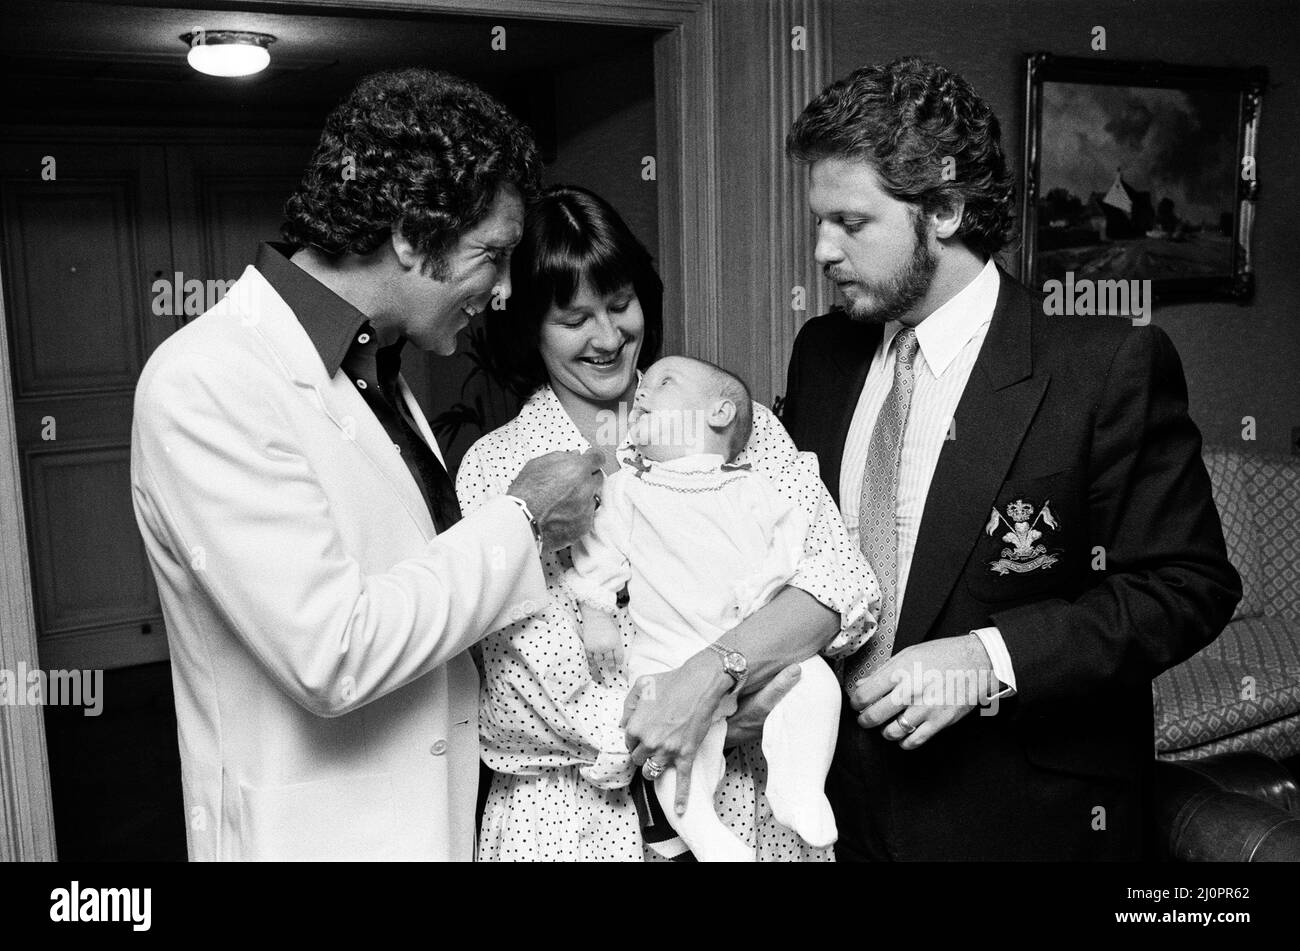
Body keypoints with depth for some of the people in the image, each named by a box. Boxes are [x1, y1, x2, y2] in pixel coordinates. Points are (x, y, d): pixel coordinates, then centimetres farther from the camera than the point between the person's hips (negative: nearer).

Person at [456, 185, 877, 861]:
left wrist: (709, 675, -27)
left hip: (751, 808, 2)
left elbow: (840, 583, -12)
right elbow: (538, 708, -13)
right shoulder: (492, 469, -7)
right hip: (576, 822, -1)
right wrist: (744, 709, -17)